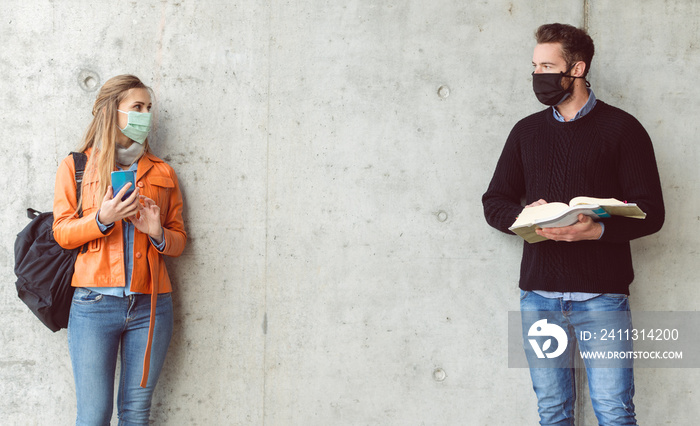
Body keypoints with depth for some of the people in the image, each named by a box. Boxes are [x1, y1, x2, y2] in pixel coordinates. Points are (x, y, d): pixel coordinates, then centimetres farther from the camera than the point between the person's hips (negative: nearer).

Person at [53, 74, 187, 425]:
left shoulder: (162, 173, 15)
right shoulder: (75, 167, 9)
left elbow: (179, 239, 16)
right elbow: (62, 232, 4)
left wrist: (158, 233, -7)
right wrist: (102, 219, -15)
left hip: (151, 306, 3)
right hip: (95, 304, -2)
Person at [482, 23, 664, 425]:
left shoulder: (621, 128, 1)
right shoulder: (526, 131, 15)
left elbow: (651, 211, -4)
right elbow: (494, 202, 15)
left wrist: (597, 230, -21)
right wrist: (523, 218, -8)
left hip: (602, 295, -4)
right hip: (539, 294, 4)